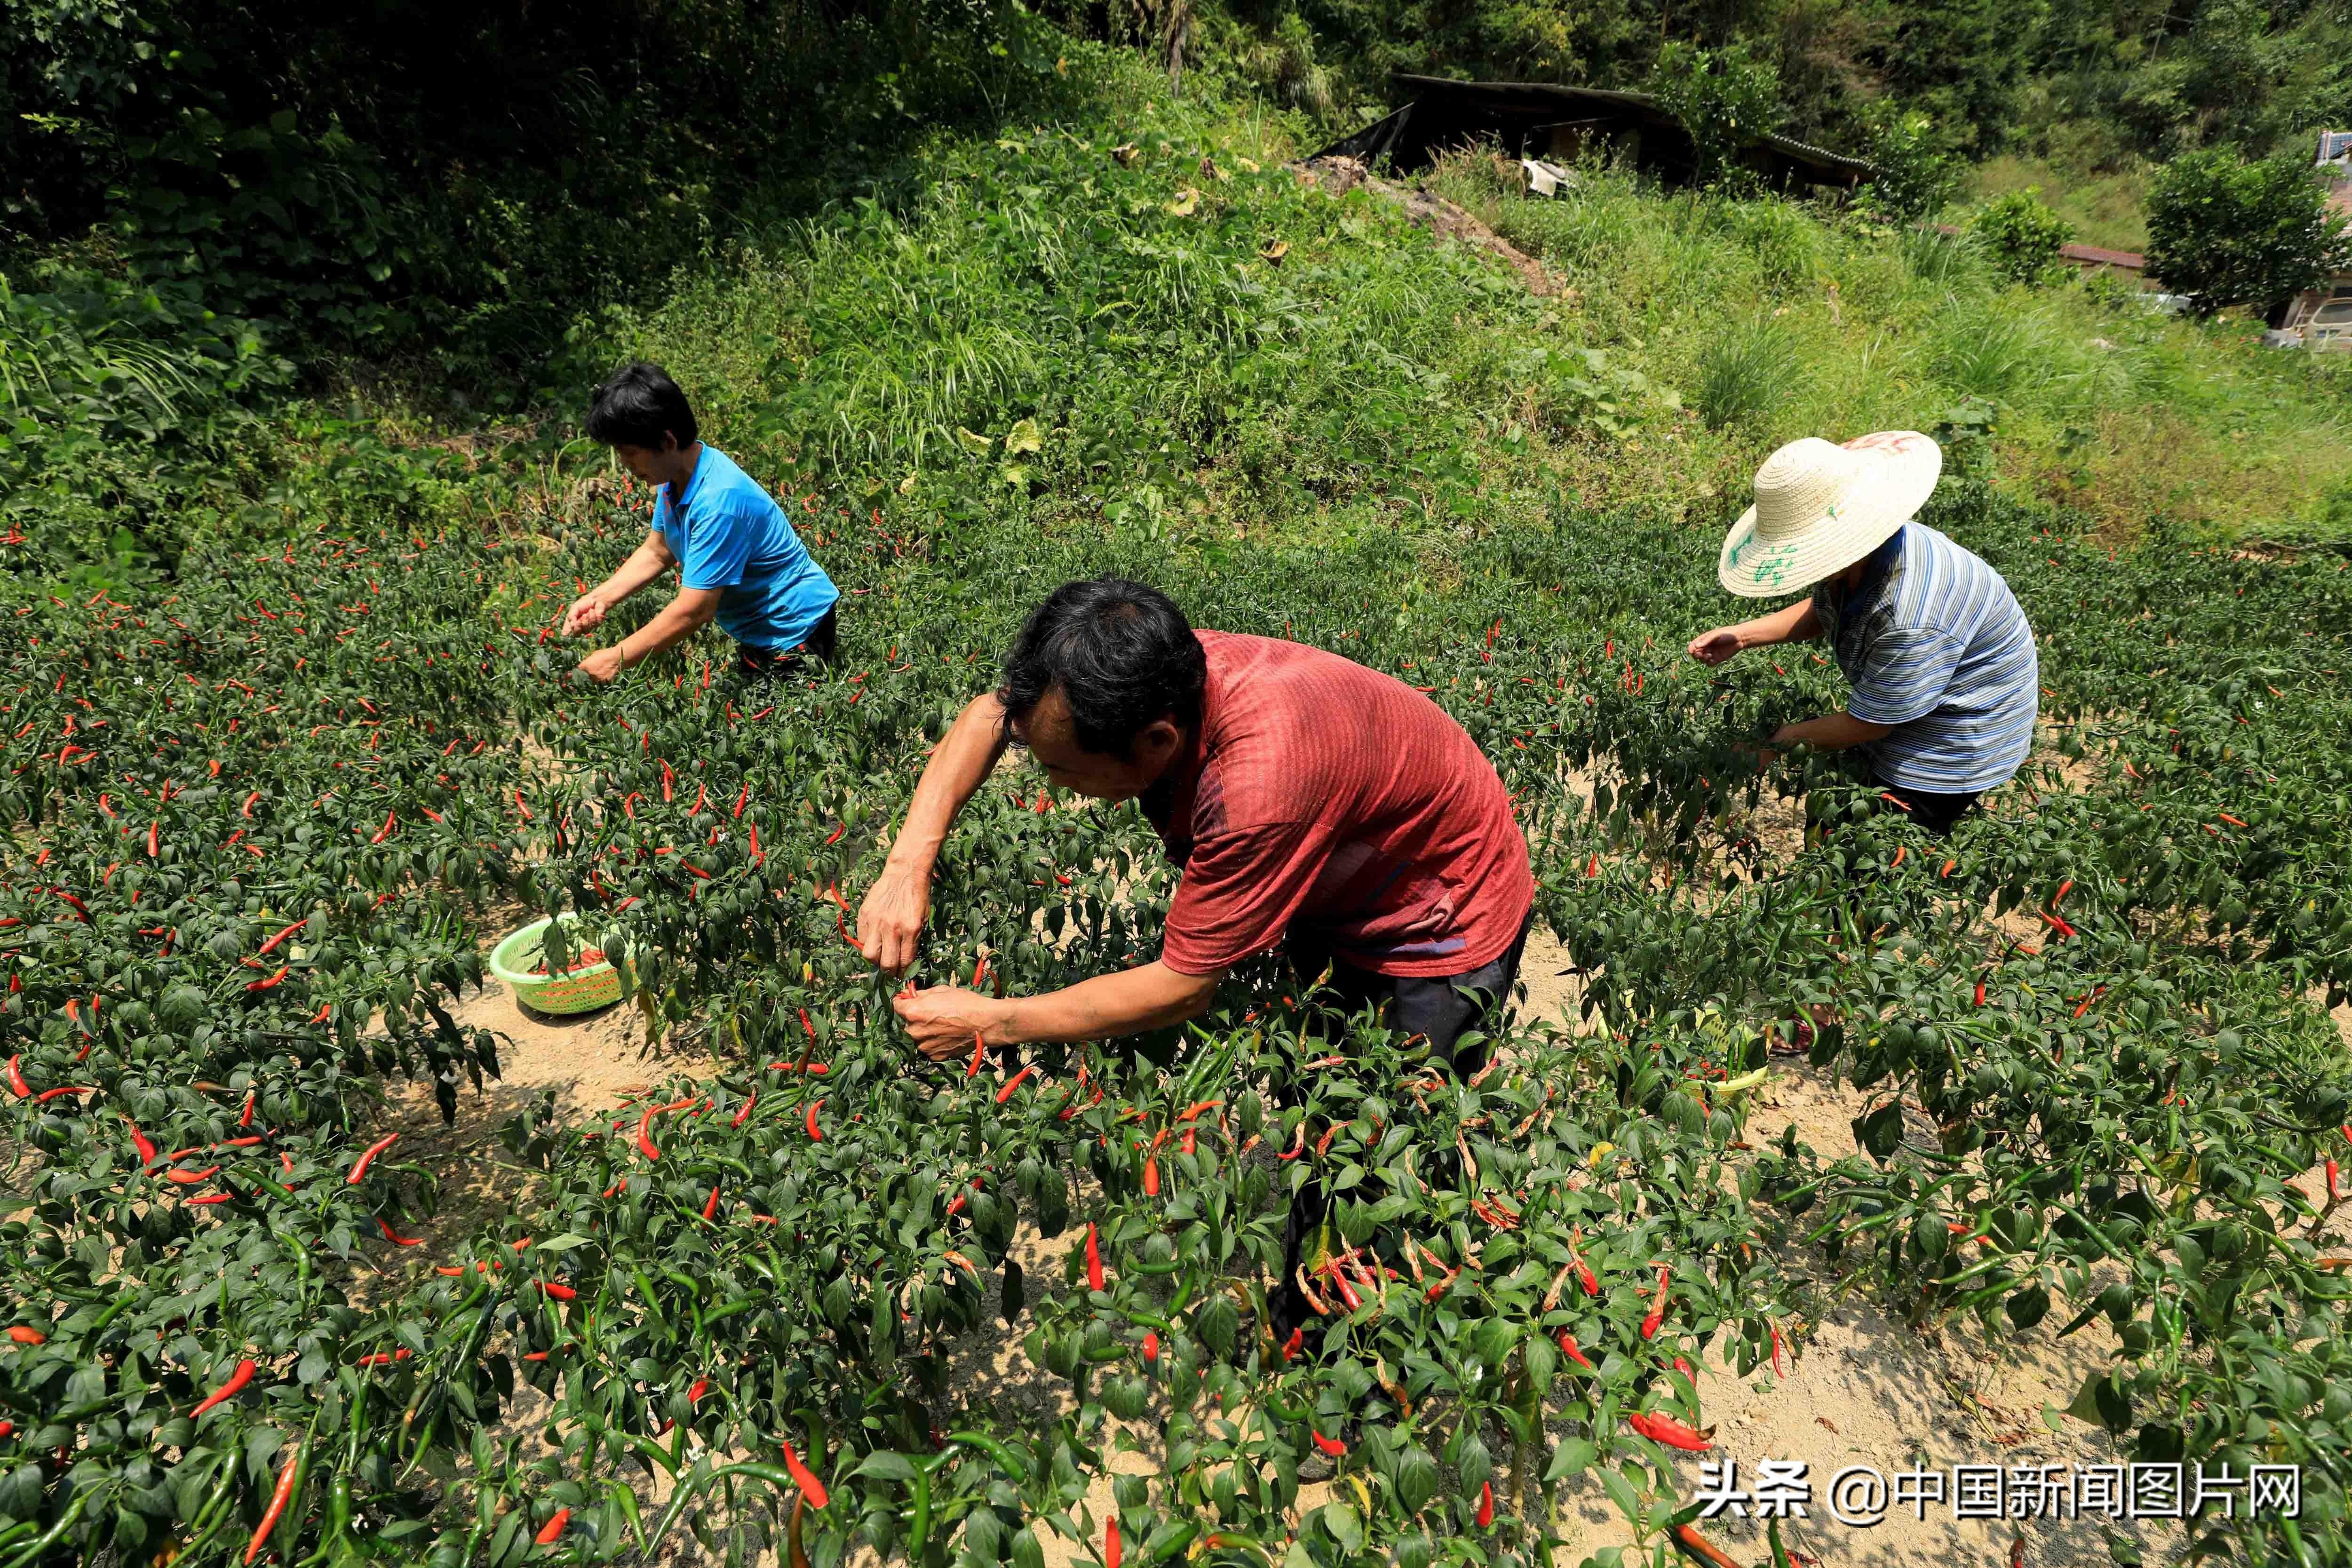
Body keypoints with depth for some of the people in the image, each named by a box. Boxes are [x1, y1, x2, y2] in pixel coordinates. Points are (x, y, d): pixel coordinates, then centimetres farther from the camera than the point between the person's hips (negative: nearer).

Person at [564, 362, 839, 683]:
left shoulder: (719, 502, -31)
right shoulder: (677, 475, -3)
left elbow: (694, 610, -29)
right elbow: (656, 552, 11)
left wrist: (616, 659, -22)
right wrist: (602, 597, -3)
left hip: (794, 632, -9)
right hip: (757, 630, 9)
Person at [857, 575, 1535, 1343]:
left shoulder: (1263, 777, -44)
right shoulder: (1156, 676, -23)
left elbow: (1181, 989, -32)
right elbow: (990, 714, -5)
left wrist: (991, 1022, -23)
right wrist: (909, 862, -18)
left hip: (1439, 929, -6)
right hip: (1326, 896, 7)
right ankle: (1298, 1308, 36)